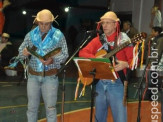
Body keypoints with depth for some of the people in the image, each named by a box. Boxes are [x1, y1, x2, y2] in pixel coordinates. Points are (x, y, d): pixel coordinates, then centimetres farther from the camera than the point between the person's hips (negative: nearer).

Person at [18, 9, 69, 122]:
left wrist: (53, 60, -21)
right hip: (33, 76, 3)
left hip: (50, 76, -3)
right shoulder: (31, 35, 5)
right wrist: (24, 53, -17)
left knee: (50, 108, 1)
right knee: (32, 107, 10)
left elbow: (65, 55, -3)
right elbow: (20, 51, 8)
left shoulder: (59, 35, -3)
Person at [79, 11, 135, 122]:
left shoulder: (123, 40, -4)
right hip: (100, 83, 4)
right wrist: (95, 58, -15)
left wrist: (125, 64, -28)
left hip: (116, 84, -4)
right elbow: (82, 53, 3)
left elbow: (134, 60, -7)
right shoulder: (98, 40, 9)